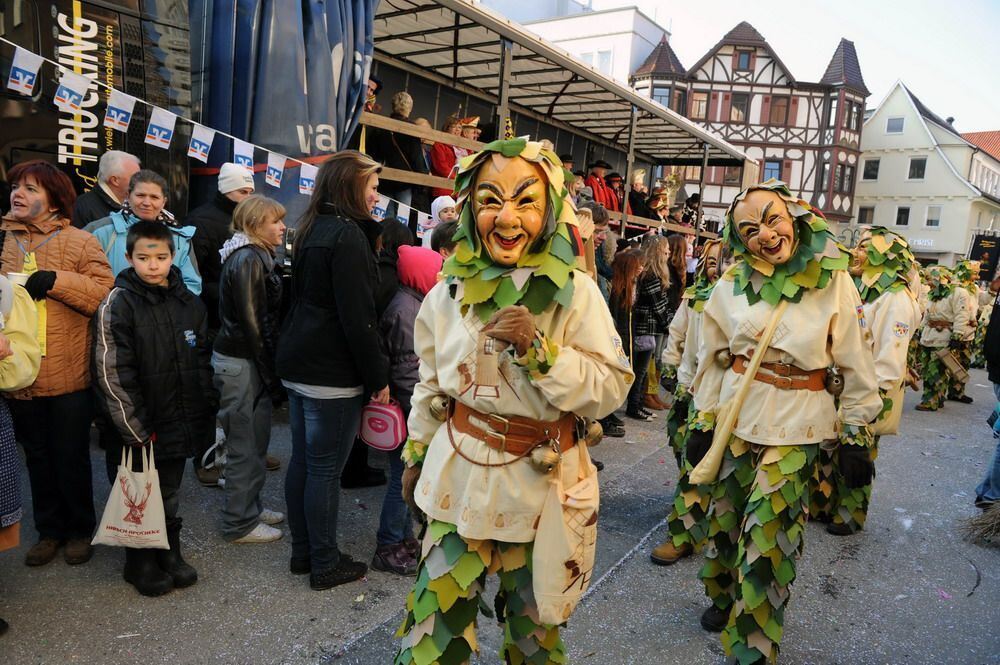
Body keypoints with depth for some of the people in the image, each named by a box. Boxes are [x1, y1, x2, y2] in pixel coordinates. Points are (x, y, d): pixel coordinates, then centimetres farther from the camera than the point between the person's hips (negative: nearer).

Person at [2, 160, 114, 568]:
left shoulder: (80, 242, -3)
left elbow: (106, 292, -13)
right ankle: (49, 530, 32)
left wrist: (57, 280, -21)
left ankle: (80, 530, 28)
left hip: (70, 377, -4)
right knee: (37, 458, 16)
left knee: (71, 459, 9)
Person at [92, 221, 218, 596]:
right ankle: (141, 565, 29)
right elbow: (112, 375, -15)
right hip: (137, 431, -4)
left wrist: (208, 411, 8)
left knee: (170, 495, 18)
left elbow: (202, 363, 12)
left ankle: (170, 555, 35)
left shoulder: (189, 302, 4)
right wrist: (136, 431, -16)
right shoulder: (118, 304, -12)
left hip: (178, 425, 5)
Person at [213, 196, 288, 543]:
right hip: (241, 362, -9)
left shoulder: (257, 256, 13)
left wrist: (270, 371, 13)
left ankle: (249, 506, 31)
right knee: (246, 444, 0)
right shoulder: (248, 260, -16)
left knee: (256, 439, 17)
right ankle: (240, 523, 12)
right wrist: (271, 375, -16)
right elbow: (252, 324, -19)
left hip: (248, 358, 9)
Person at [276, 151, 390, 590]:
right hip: (332, 373, -9)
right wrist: (379, 378, -14)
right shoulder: (348, 235, -16)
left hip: (298, 365, 9)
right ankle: (325, 564, 14)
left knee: (302, 460, 15)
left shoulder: (312, 229, 12)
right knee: (326, 469, 1)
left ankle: (302, 552, 28)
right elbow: (358, 318, -20)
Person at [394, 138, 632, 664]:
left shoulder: (576, 294, -13)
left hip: (540, 485, -2)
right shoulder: (449, 292, -2)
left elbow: (610, 389, -14)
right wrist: (415, 452, 18)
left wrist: (539, 348, -26)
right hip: (460, 478, 3)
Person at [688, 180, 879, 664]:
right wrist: (703, 421, 5)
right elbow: (713, 360, 5)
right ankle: (725, 598, 42)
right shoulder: (733, 285, -2)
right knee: (725, 516, 15)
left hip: (796, 426, -3)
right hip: (735, 418, 3)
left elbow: (855, 366, -3)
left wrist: (856, 435, -1)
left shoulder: (833, 282, -8)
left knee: (767, 532, 0)